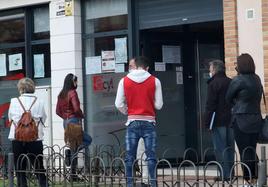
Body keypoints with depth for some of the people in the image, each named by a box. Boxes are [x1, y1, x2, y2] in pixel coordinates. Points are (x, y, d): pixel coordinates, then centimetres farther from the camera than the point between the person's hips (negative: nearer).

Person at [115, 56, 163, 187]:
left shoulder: (124, 81, 1)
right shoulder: (154, 81, -1)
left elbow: (119, 104, 0)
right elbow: (159, 105, -1)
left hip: (132, 122, 1)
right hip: (149, 122, -1)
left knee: (130, 157, 5)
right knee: (151, 156, 0)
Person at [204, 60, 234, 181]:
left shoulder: (213, 84, -9)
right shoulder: (231, 83, 10)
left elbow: (210, 105, -13)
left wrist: (207, 123, -10)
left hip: (218, 122, -6)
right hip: (231, 121, 7)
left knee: (220, 149, -4)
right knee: (230, 148, 12)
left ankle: (225, 175, -7)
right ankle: (230, 173, 14)